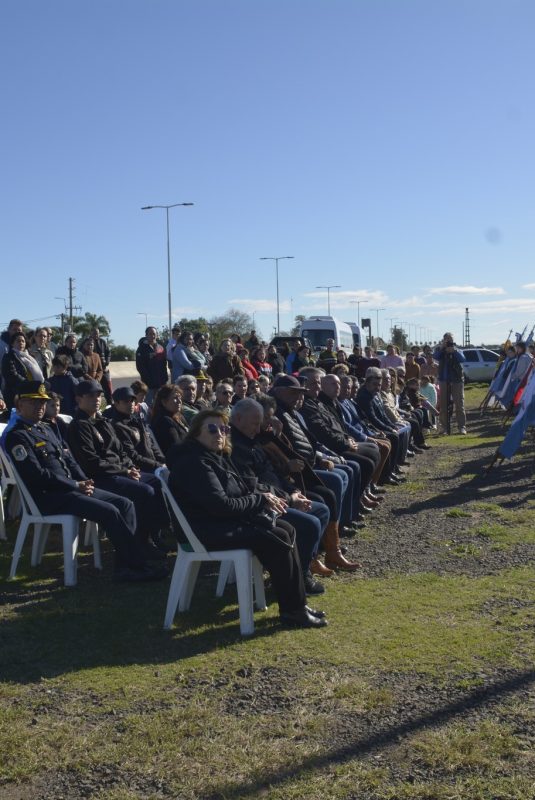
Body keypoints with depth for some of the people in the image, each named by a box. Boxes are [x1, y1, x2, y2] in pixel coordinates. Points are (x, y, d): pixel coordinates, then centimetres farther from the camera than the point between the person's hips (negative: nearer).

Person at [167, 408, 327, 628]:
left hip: (227, 520, 10)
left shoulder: (218, 457, 13)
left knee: (287, 530, -1)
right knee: (278, 540, -18)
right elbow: (221, 505, -25)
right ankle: (293, 611, -8)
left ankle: (297, 602, 1)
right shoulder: (194, 463, -19)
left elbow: (239, 490, 19)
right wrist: (260, 500, -14)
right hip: (210, 530, -10)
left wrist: (263, 497, -3)